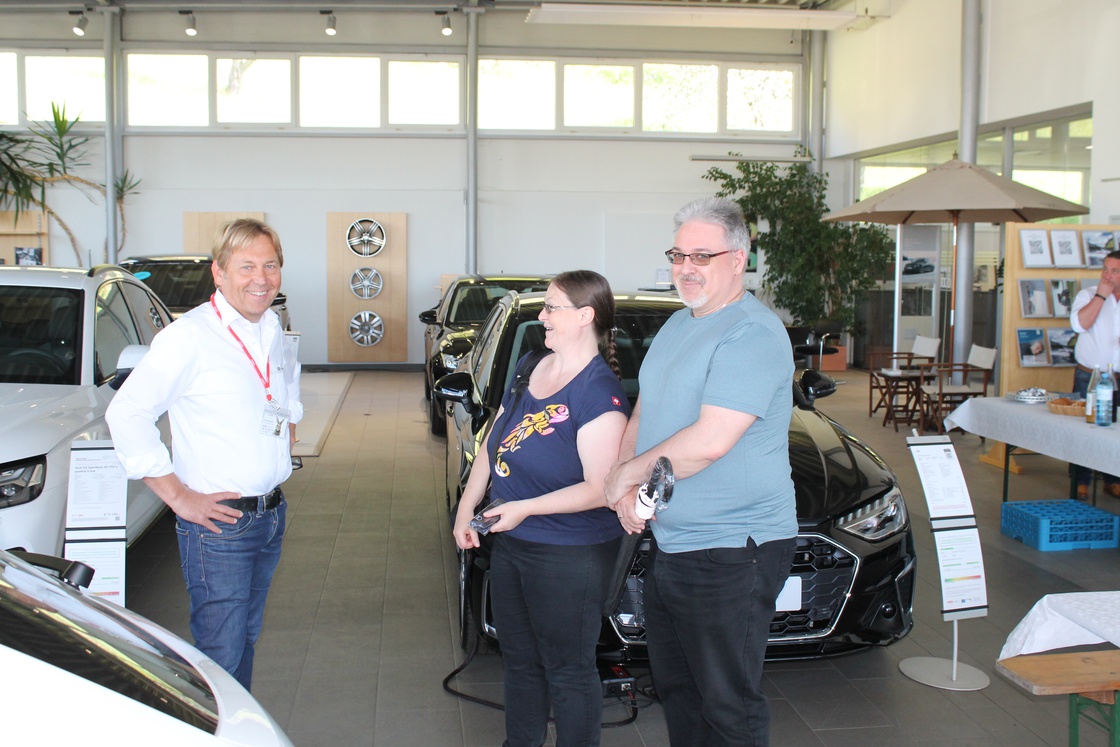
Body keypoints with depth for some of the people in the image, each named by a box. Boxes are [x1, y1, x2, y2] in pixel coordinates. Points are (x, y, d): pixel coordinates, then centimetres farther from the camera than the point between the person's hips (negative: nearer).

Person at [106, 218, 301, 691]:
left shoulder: (271, 329, 7)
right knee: (220, 655, -3)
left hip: (270, 514, 7)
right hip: (218, 522, -7)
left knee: (246, 639, 18)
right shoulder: (189, 336, -16)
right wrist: (179, 496, -19)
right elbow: (125, 414, -20)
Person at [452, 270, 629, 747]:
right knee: (519, 660, 22)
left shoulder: (598, 392, -20)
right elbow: (492, 446, 14)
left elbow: (600, 489, -23)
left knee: (567, 671, 6)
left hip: (570, 557, -8)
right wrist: (466, 508, 8)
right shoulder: (528, 368, 6)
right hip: (511, 545, 8)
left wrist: (525, 508, -20)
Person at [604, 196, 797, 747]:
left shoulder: (752, 334, -18)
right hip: (667, 541, 9)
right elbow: (642, 412, 18)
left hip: (730, 553, -9)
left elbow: (709, 442, -26)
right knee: (674, 684, 21)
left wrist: (631, 471, -12)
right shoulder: (676, 325, 13)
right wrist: (623, 479, -1)